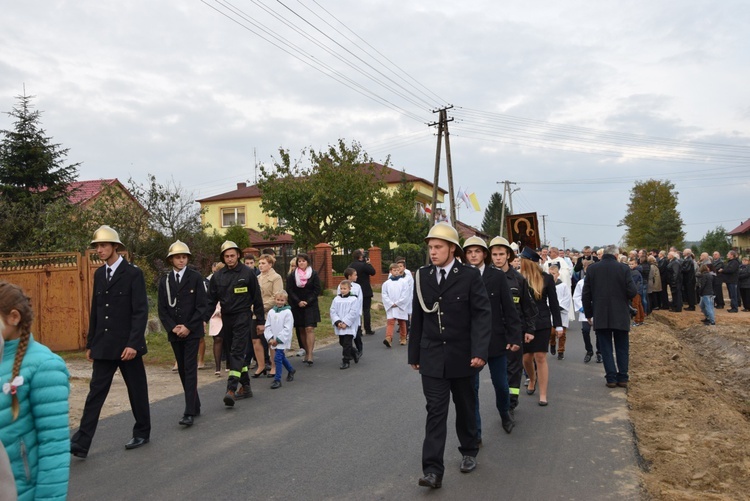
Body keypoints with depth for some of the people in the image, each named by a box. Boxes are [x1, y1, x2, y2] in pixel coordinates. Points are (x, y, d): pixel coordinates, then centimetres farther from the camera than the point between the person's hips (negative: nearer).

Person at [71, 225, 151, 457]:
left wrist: (133, 343, -21)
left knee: (137, 390, 8)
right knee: (96, 391, 3)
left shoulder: (133, 273, -10)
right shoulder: (99, 274, 10)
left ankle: (142, 433, 24)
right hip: (104, 346, 5)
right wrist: (90, 343, 13)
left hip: (127, 345, -5)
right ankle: (81, 443, 5)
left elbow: (141, 311, -14)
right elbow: (95, 311, 14)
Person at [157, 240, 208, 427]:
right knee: (182, 370, 10)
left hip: (192, 331, -4)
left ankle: (189, 412, -9)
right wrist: (173, 327, -8)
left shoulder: (195, 277, -3)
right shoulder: (164, 281, 7)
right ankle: (195, 406, 23)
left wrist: (188, 327, -12)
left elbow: (202, 305, -6)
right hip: (174, 332, 4)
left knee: (190, 369, -8)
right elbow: (162, 309, 6)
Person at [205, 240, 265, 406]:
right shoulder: (217, 276, 5)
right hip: (226, 318, 5)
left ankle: (231, 390, -17)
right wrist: (205, 319, -4)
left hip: (242, 317, -5)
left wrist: (260, 320, 0)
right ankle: (245, 387, 22)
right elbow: (211, 300, 7)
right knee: (232, 354, 10)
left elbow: (256, 298, 0)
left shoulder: (247, 273, -4)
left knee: (237, 352, -12)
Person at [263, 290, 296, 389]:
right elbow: (267, 327, 6)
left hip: (283, 341, -5)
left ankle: (277, 380, -5)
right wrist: (270, 338, -7)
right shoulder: (271, 312, 5)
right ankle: (291, 370, 42)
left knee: (278, 358, -12)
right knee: (282, 357, 18)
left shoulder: (287, 312, -10)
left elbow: (287, 329, -13)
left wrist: (278, 339, -15)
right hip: (274, 341, 5)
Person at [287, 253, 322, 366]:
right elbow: (289, 291, 1)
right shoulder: (292, 276, 5)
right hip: (297, 306, 2)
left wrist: (307, 302, -11)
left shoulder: (314, 275, 1)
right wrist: (298, 302, -11)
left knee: (309, 329, -12)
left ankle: (310, 356, -16)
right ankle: (307, 353, 17)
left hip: (310, 305, -2)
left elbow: (317, 290, -1)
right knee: (301, 330, 6)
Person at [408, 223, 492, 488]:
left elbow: (482, 314, -12)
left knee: (465, 406, 16)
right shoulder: (422, 276, 2)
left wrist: (479, 351, -22)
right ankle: (433, 469, 1)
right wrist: (414, 353, 9)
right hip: (432, 357, 1)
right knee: (435, 411, -1)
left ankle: (469, 451, 38)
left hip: (462, 355, -1)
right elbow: (417, 317, 7)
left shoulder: (470, 275, -8)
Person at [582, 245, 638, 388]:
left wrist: (589, 314, 10)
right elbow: (632, 292, -12)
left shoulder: (592, 269, -2)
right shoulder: (623, 268, -8)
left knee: (606, 348, 8)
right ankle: (622, 378, 15)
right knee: (622, 348, 13)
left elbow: (586, 295, 0)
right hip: (620, 315, 0)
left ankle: (611, 378, 6)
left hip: (600, 316, 1)